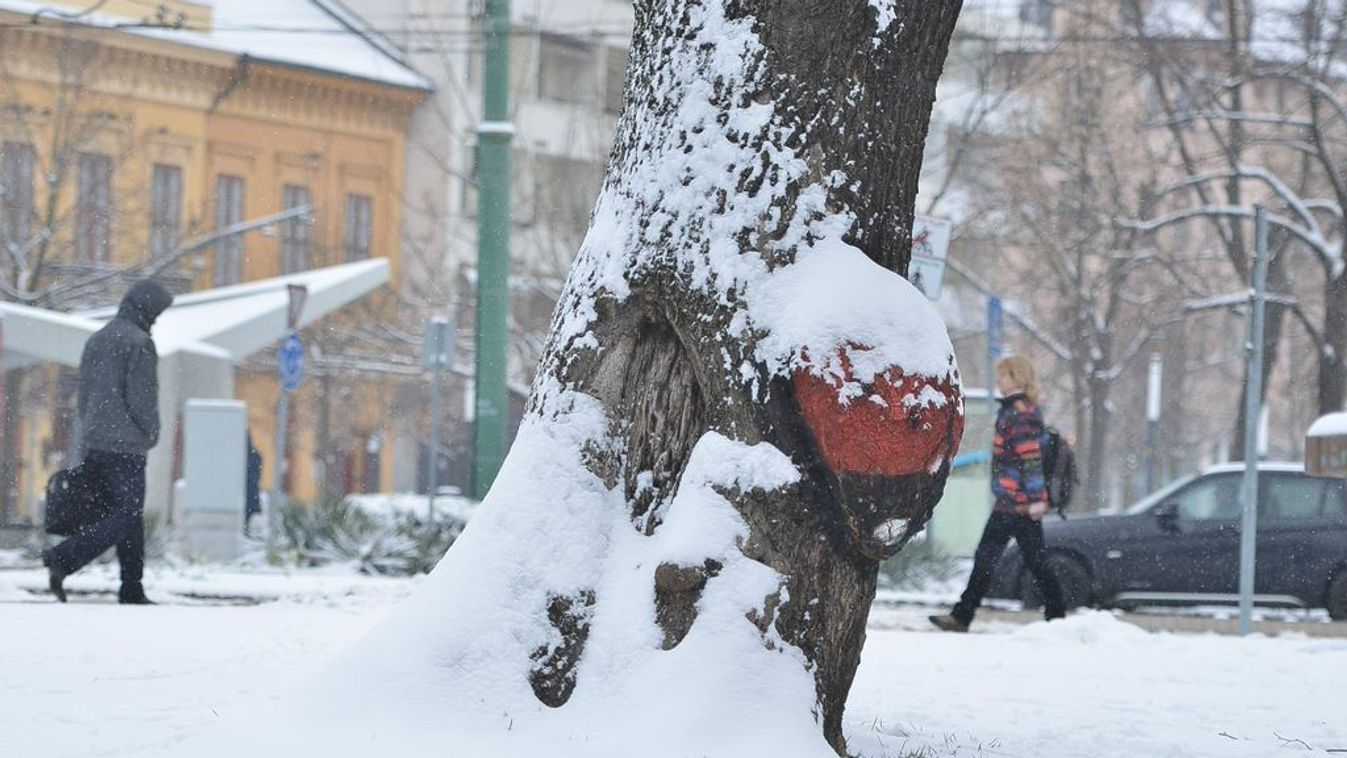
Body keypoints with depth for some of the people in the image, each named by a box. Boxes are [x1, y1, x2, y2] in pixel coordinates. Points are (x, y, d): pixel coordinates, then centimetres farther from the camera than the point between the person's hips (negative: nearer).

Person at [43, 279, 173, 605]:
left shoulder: (96, 340, 18)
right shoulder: (139, 343, -8)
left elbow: (84, 394, 19)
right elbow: (140, 396, -14)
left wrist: (90, 435, 19)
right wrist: (151, 433, 0)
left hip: (94, 445, 9)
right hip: (126, 445, -9)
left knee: (130, 517, 13)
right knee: (125, 519, -8)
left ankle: (132, 590, 10)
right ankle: (63, 559, -23)